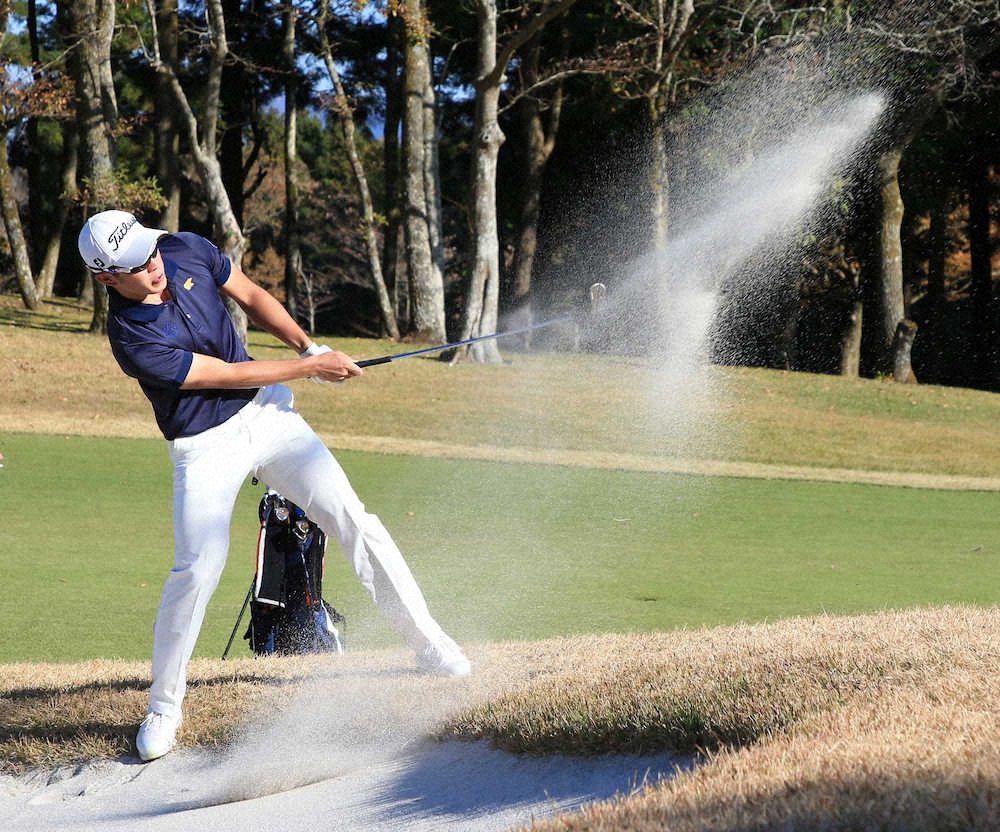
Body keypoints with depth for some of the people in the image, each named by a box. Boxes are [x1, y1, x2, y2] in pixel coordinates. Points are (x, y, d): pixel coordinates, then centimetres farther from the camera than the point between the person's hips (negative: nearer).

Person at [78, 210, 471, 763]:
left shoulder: (186, 250, -8)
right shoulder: (131, 339, -24)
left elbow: (251, 296, 8)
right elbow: (224, 375, -19)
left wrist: (307, 347, -6)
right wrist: (310, 368, -14)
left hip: (266, 411, 5)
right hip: (204, 447, -5)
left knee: (353, 521, -4)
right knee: (197, 569, -16)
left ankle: (428, 644, 4)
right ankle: (163, 705, 3)